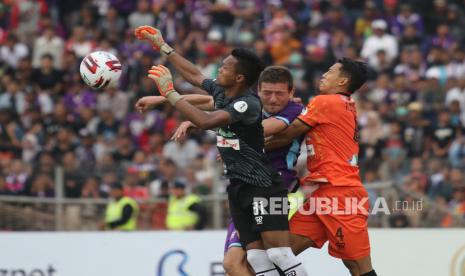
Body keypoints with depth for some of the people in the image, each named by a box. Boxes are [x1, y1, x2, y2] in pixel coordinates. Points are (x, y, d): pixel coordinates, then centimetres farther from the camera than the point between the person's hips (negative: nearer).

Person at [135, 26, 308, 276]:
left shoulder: (248, 104, -18)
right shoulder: (220, 91, 7)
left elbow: (207, 122, -30)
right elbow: (194, 74, 26)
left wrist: (169, 92, -25)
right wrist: (161, 45, 30)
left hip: (263, 186, -8)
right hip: (237, 186, 8)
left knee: (278, 253, -15)